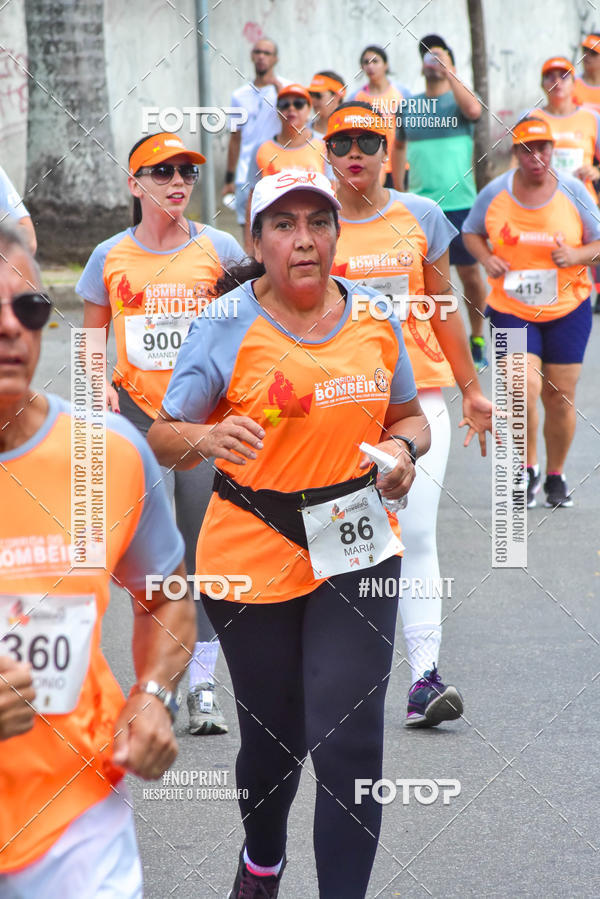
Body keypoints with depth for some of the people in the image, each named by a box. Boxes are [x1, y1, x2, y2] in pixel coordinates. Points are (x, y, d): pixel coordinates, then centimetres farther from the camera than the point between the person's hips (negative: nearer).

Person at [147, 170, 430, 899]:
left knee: (349, 742, -10)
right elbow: (163, 437, -7)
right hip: (251, 557, -1)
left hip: (356, 549, 1)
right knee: (272, 737, 13)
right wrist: (207, 438, -29)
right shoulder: (225, 326, -8)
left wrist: (403, 447, -7)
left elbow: (409, 416, 16)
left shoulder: (375, 318, 2)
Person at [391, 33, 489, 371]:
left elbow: (474, 109, -24)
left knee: (470, 271, 2)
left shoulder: (458, 99, 0)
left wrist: (448, 70, -19)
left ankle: (477, 339, 15)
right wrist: (398, 190, 18)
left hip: (460, 203, -3)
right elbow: (399, 147, 24)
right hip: (420, 204, 3)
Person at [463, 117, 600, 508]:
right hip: (511, 310, -1)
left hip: (567, 309, 1)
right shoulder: (495, 193, -2)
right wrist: (486, 258, -7)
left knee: (559, 397, 3)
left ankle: (556, 475, 24)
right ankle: (528, 469, 5)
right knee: (523, 390, -18)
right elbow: (471, 231, 14)